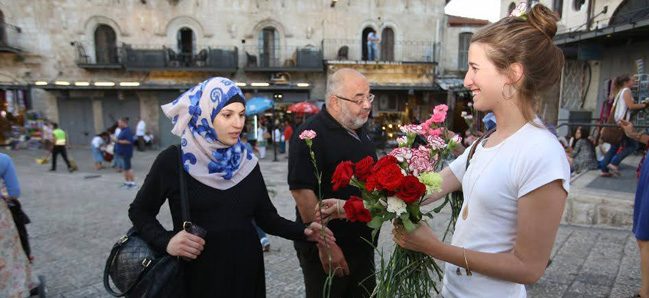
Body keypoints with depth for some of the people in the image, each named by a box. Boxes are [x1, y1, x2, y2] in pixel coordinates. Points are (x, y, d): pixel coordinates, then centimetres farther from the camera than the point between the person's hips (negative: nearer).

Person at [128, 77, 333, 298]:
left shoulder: (247, 161, 0)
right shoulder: (172, 161, -10)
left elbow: (266, 216, 4)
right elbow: (140, 211, 4)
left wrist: (303, 232, -12)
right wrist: (165, 240, -14)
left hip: (246, 270, 3)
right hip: (197, 275, -3)